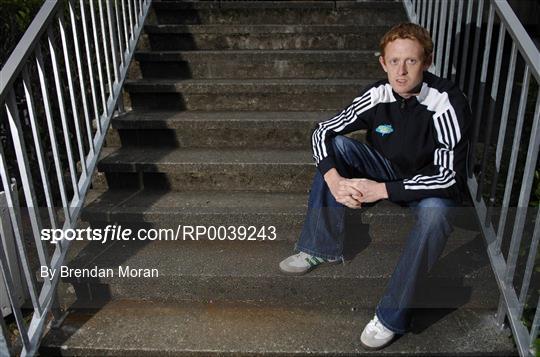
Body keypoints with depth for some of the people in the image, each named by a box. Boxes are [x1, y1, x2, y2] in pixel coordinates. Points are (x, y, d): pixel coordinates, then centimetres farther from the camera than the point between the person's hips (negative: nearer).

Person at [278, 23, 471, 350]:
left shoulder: (448, 103, -27)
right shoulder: (377, 96, -16)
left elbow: (451, 178, -29)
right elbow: (322, 132, -12)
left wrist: (381, 190, -34)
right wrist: (334, 180, -30)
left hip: (433, 185, -4)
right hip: (389, 172, 4)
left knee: (435, 211, -39)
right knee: (338, 144, -17)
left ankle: (392, 315, -21)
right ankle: (323, 248, -7)